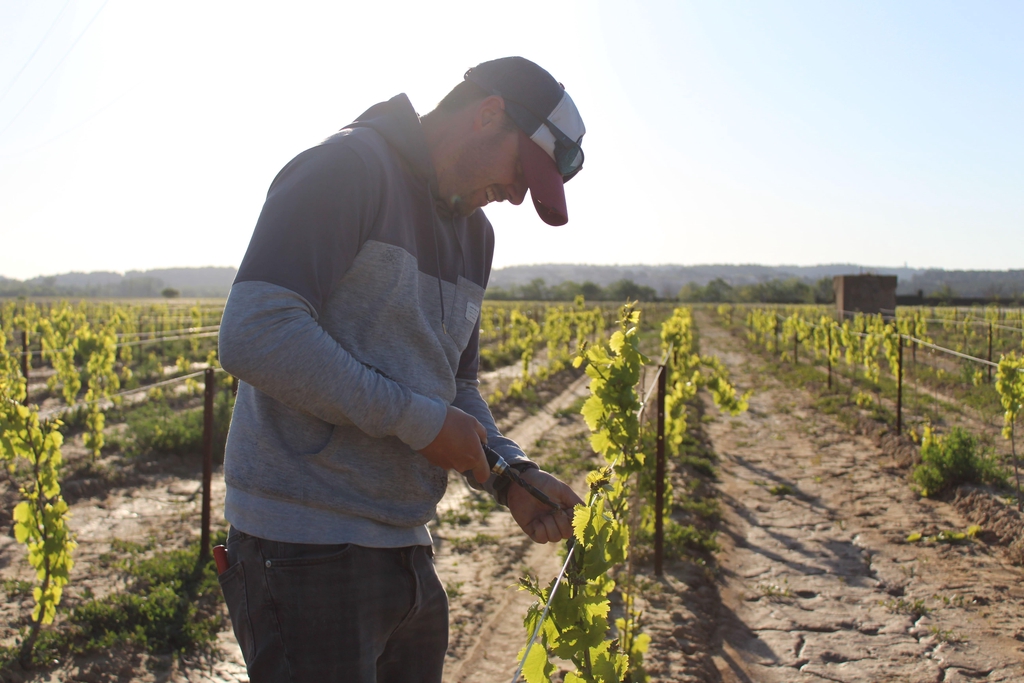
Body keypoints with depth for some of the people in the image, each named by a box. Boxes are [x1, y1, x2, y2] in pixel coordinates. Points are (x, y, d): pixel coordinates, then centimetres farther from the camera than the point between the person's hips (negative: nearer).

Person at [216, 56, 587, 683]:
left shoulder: (474, 234, 14)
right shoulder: (350, 168, -13)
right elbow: (255, 337, -24)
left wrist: (513, 474, 0)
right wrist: (420, 421, -18)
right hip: (306, 553, -8)